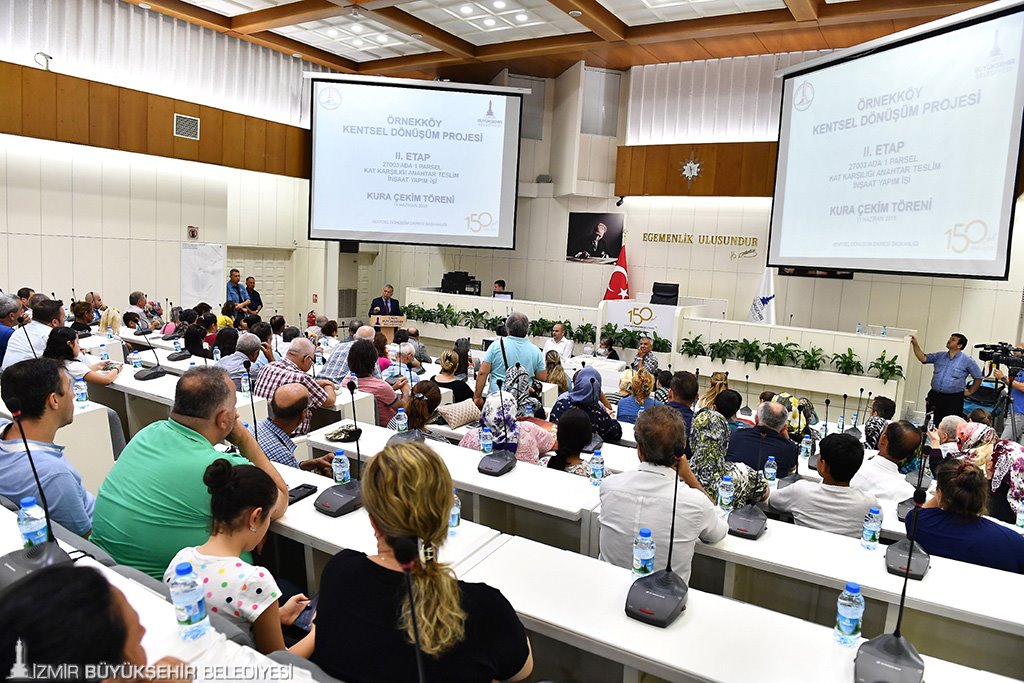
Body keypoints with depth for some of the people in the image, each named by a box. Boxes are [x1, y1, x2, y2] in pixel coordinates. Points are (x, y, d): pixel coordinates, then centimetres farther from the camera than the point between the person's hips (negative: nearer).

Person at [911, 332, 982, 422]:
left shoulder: (967, 361, 0)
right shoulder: (939, 356, 10)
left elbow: (978, 378, 7)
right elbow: (923, 358, -2)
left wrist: (970, 391, 6)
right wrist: (915, 345, -12)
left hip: (953, 399, -4)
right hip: (934, 396, 4)